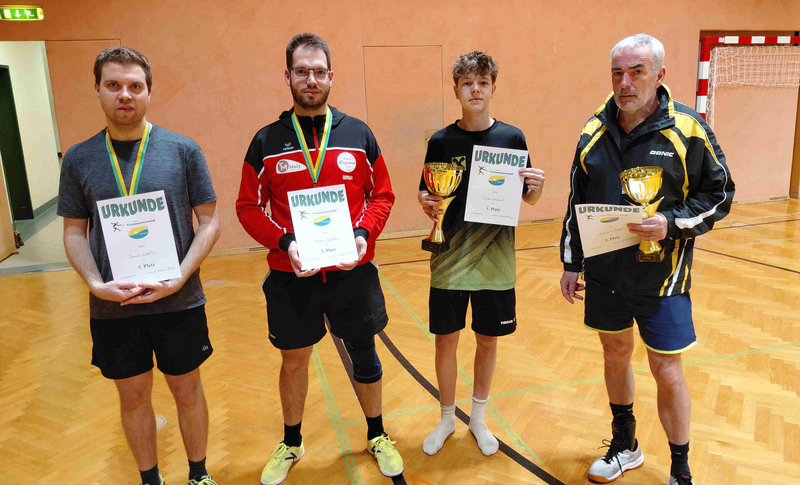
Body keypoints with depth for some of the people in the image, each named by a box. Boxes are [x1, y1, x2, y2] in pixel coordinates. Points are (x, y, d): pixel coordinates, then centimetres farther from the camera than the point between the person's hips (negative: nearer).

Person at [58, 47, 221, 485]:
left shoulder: (183, 150, -5)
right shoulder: (79, 159, 1)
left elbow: (209, 221, -4)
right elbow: (74, 232, 5)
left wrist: (178, 280, -15)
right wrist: (95, 284, -11)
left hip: (179, 302, -1)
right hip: (112, 308, 2)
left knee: (187, 390, 13)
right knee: (133, 396, 15)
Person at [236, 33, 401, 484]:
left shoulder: (359, 134, 1)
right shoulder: (268, 141, -2)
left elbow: (382, 196, 4)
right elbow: (249, 206, -1)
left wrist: (363, 234, -13)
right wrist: (285, 243, -17)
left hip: (352, 272, 1)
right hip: (291, 277, 0)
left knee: (364, 354, 14)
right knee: (294, 361, 16)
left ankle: (377, 436, 39)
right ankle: (291, 443, 41)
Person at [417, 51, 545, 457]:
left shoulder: (511, 138, -2)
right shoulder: (441, 141, -2)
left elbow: (528, 199, 5)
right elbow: (427, 196, 4)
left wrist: (537, 186, -17)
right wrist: (426, 203, -18)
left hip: (495, 259, 0)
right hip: (450, 260, 0)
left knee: (487, 341, 12)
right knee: (445, 342, 8)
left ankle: (478, 418, 35)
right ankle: (447, 418, 32)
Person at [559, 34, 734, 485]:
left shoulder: (688, 128, -9)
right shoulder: (595, 131, 2)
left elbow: (719, 194, -3)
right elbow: (577, 203, 8)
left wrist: (672, 224, -21)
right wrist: (571, 264, 8)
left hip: (662, 277, -4)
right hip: (604, 273, 4)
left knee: (667, 371, 3)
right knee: (616, 356, 17)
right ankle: (625, 446, 40)